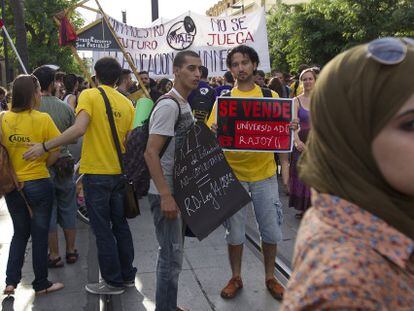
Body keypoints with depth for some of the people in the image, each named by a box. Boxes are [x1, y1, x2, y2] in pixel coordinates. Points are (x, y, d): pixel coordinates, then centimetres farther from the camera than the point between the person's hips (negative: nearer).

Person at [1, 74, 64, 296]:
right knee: (39, 234, 9)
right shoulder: (43, 119, -13)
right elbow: (55, 152, -11)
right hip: (38, 184, -4)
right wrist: (41, 166, 5)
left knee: (20, 232, 20)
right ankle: (41, 284, 20)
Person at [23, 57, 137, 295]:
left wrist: (44, 146, -19)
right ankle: (127, 275, 27)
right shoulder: (127, 103, 5)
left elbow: (79, 129, -24)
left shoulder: (89, 95, -9)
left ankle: (113, 282, 15)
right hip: (120, 173, 5)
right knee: (120, 224, 17)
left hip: (97, 173, -5)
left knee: (103, 229, 5)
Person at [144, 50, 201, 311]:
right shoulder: (169, 105, -17)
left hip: (179, 191, 10)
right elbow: (151, 153, -23)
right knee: (172, 256, -2)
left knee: (173, 254, 20)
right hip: (166, 193, -10)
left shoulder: (184, 104, 13)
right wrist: (166, 196, -25)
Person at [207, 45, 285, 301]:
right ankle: (236, 278, 29)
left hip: (264, 173, 1)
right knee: (235, 231, 10)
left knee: (271, 230, 10)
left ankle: (270, 277, 30)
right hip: (233, 174, 0)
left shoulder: (270, 96, 3)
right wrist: (213, 131, -25)